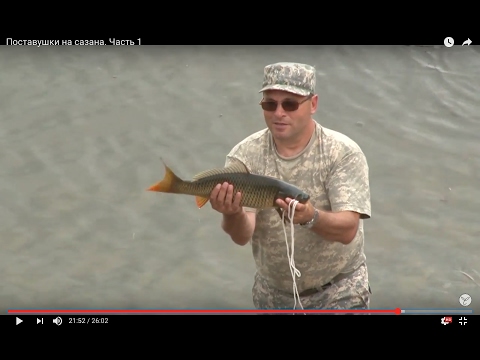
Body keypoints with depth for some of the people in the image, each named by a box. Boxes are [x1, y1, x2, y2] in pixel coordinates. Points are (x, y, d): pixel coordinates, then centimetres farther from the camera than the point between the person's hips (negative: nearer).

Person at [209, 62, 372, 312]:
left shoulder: (343, 153, -16)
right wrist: (233, 215, -44)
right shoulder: (245, 155, -12)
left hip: (337, 293, -2)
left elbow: (347, 230, -26)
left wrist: (310, 217, -46)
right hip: (273, 294, 3)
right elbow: (242, 236, -21)